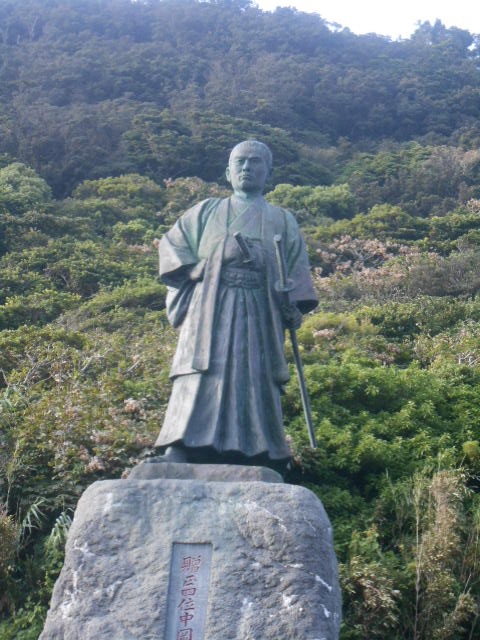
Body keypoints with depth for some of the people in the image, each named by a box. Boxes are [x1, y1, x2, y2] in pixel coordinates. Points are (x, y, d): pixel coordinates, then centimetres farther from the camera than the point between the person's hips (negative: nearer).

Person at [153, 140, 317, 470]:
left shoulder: (283, 220, 19)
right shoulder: (207, 211, 19)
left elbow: (297, 267, 13)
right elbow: (171, 243, 17)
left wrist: (295, 306, -4)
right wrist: (191, 269, -2)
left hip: (259, 318, 1)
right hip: (210, 314, -1)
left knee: (255, 387, -5)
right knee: (200, 387, -12)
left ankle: (256, 461, -2)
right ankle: (175, 461, -15)